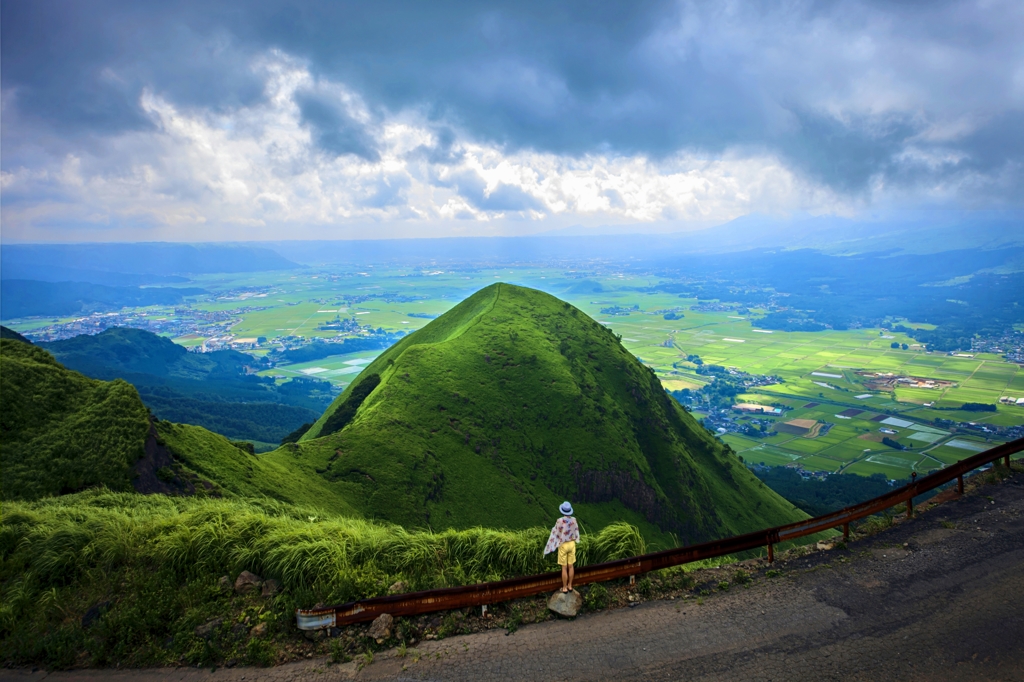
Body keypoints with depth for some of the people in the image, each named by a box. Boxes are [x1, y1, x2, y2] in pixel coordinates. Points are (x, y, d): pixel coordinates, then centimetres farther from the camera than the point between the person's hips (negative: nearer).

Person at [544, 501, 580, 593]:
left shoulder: (559, 521, -24)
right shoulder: (573, 520, -10)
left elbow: (555, 534, -16)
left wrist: (550, 546, -3)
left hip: (563, 545, -4)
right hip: (572, 544, 4)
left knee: (564, 568, 7)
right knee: (570, 566, 16)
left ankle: (564, 588, 17)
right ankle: (570, 586, 25)